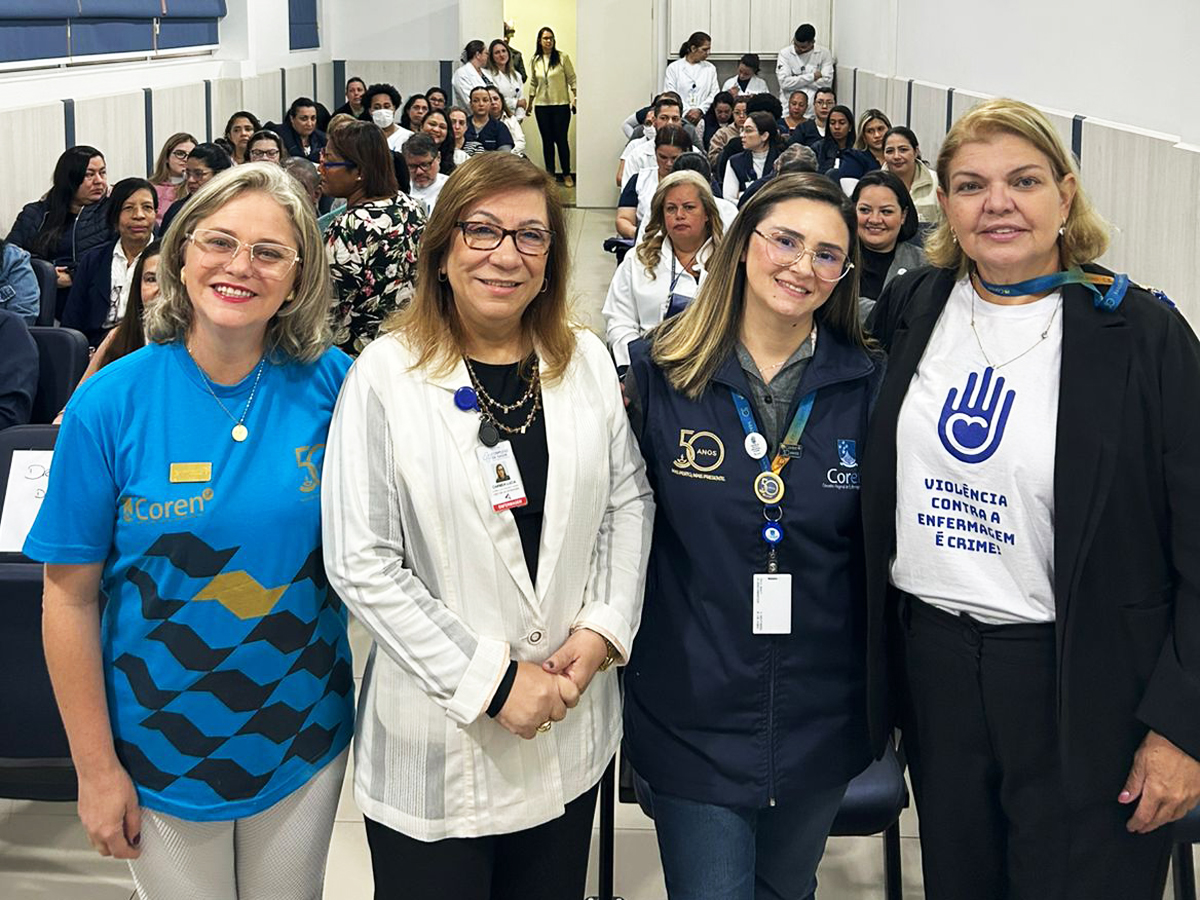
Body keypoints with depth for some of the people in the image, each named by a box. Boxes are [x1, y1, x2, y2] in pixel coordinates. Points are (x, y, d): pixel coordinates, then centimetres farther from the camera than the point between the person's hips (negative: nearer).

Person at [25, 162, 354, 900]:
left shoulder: (330, 384, -10)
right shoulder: (111, 403, -13)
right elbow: (71, 595, -9)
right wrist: (96, 767, -7)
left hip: (304, 738, 2)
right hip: (164, 749, -1)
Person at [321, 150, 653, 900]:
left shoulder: (586, 362, 3)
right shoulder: (387, 374, -11)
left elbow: (628, 501, 10)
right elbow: (362, 565, -14)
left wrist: (604, 628, -6)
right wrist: (489, 681, -16)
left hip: (572, 732, 4)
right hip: (438, 745, -4)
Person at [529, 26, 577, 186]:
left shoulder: (562, 58, -4)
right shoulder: (535, 61, 6)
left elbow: (572, 79, -2)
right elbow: (533, 83, 14)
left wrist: (576, 98, -8)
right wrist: (530, 103, 14)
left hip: (561, 105, -3)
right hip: (542, 106, 3)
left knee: (561, 139, -3)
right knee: (547, 141, 7)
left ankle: (567, 174, 8)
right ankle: (550, 174, 14)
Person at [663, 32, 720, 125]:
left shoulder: (710, 68, 16)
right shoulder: (673, 68, 8)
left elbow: (715, 94, 7)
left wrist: (700, 110, -8)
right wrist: (687, 111, -11)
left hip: (702, 118, 2)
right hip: (680, 118, -2)